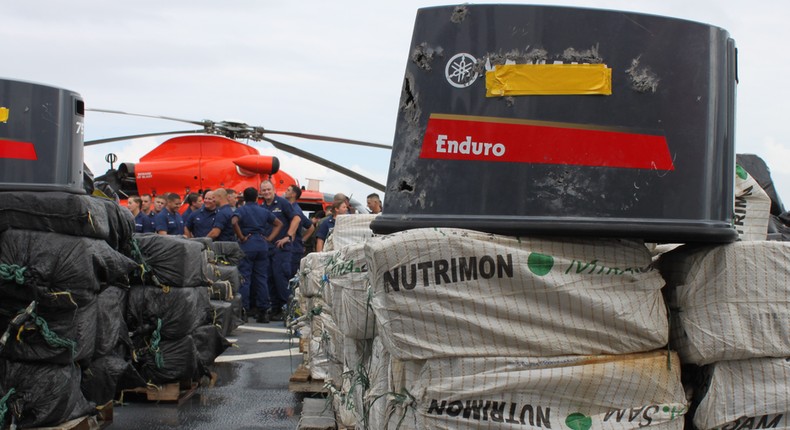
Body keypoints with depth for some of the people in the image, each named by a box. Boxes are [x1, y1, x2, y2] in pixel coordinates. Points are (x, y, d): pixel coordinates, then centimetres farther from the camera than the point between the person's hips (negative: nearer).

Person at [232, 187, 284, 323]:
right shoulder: (264, 211, 13)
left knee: (244, 278, -1)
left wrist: (241, 237, -11)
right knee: (262, 278, 7)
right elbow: (279, 223, 18)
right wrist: (269, 238, 11)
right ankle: (264, 310, 7)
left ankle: (243, 310, -4)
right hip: (262, 244, 4)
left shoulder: (241, 210, -1)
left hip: (247, 245, -4)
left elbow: (234, 222, -21)